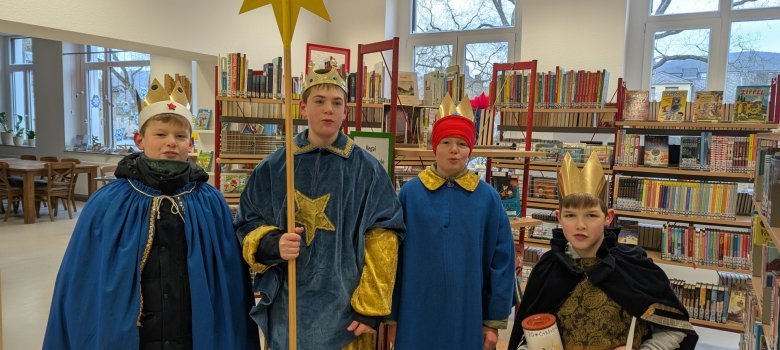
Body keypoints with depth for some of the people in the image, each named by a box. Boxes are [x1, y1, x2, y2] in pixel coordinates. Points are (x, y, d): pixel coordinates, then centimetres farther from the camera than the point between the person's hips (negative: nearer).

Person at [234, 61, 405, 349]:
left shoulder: (367, 169, -3)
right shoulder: (273, 168, 2)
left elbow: (382, 243, -7)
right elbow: (248, 229, 6)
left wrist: (372, 308, -10)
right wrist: (271, 244, -15)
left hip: (347, 312, -1)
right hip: (288, 310, 2)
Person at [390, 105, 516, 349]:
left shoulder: (488, 197, -2)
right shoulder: (410, 193, -4)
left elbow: (502, 262, 1)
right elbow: (395, 257, 0)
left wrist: (495, 321, 1)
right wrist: (392, 316, 2)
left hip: (468, 316, 1)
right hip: (417, 316, 0)